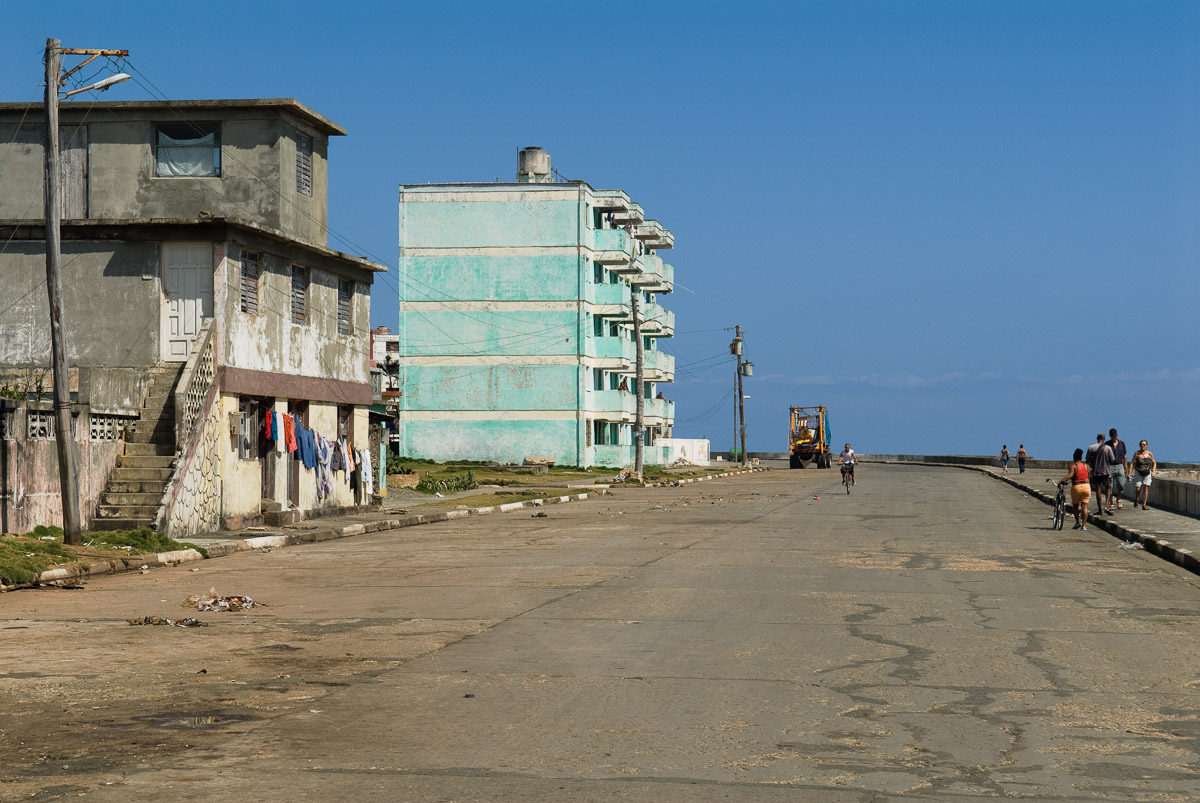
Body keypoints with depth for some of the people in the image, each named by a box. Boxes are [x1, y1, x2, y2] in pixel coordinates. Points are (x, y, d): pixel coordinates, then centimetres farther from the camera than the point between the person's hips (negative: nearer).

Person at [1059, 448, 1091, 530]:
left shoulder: (1073, 466, -8)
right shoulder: (1086, 466, 5)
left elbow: (1070, 475, -23)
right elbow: (1088, 475, 10)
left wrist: (1061, 481, -26)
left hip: (1076, 487, -3)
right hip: (1086, 486, 3)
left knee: (1075, 505, 17)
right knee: (1084, 506, 3)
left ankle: (1077, 522, 8)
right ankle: (1084, 525, -1)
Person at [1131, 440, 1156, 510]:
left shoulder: (1150, 454, 4)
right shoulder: (1137, 453, 0)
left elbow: (1154, 463, 14)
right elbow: (1132, 463, 0)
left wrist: (1153, 471, 2)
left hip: (1147, 472, 1)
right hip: (1138, 472, -1)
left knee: (1146, 488, -9)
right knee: (1138, 488, -9)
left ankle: (1144, 505, -6)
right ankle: (1136, 500, 21)